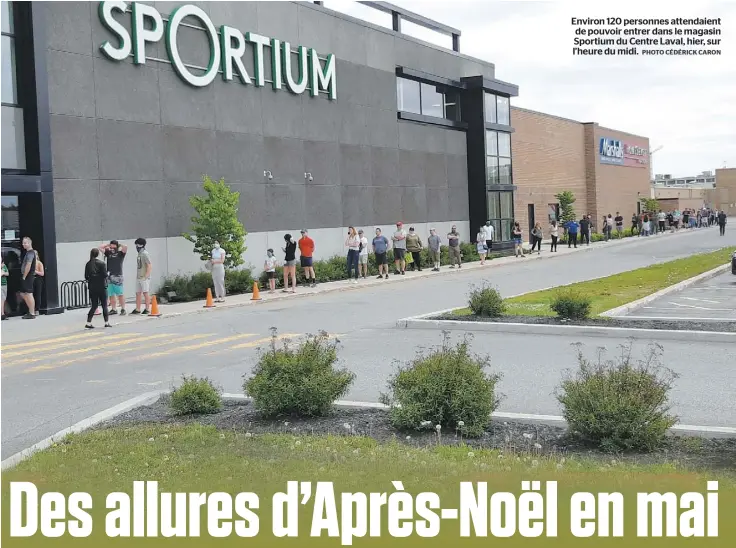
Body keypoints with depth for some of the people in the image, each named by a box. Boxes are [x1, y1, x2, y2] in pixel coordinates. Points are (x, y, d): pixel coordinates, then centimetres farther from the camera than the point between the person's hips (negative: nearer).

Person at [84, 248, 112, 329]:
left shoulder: (88, 264, 2)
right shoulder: (101, 263, -11)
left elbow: (86, 276, 1)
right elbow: (105, 275, -14)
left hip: (92, 287, 4)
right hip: (101, 287, -4)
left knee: (94, 306, 10)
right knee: (104, 305, 6)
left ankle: (88, 323, 2)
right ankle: (107, 322, 9)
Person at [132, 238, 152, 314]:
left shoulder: (145, 254, -11)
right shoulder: (139, 254, 16)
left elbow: (150, 266, -17)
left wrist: (146, 276, -19)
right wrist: (137, 276, 16)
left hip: (144, 278, -9)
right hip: (138, 278, 9)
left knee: (146, 293, -4)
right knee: (138, 293, 9)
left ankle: (147, 309, 0)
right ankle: (137, 309, 13)